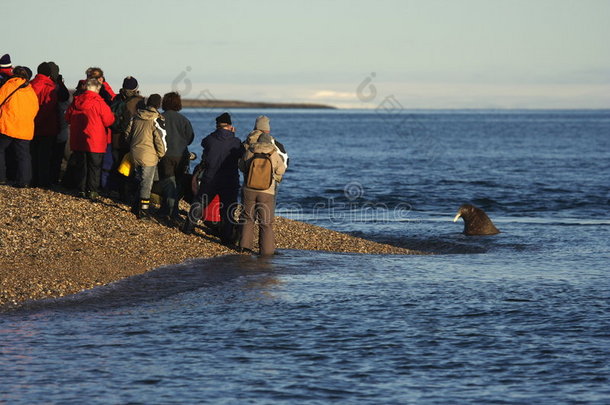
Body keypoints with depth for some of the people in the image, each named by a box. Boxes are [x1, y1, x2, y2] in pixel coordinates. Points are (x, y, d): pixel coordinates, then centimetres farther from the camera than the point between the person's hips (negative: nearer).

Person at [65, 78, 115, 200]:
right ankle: (92, 191, 4)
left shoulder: (75, 101, -1)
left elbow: (68, 118, 12)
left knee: (80, 166, 13)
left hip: (78, 141, 4)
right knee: (94, 167, 6)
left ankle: (82, 190, 16)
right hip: (95, 142, -4)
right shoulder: (99, 103, -14)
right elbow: (109, 121, -9)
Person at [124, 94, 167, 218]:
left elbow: (127, 133, 12)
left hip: (135, 153, 6)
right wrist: (161, 154, -1)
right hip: (149, 156, -6)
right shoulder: (157, 119, -14)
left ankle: (136, 207, 25)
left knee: (139, 181, 20)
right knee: (146, 183, 3)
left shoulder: (136, 116, 4)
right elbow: (160, 139, -16)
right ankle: (142, 210, 4)